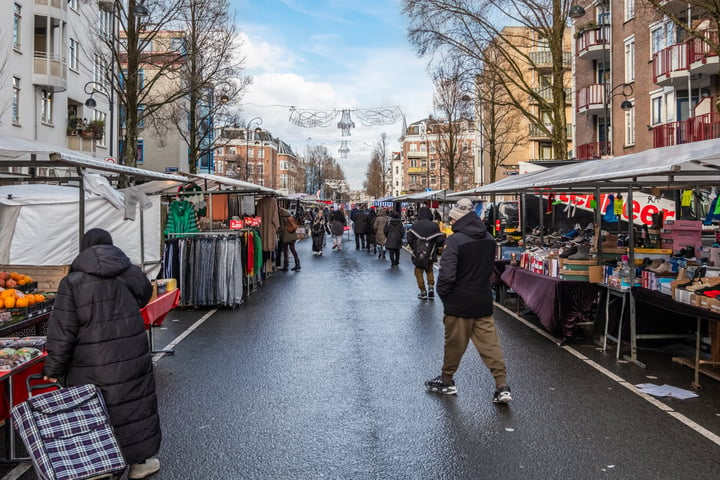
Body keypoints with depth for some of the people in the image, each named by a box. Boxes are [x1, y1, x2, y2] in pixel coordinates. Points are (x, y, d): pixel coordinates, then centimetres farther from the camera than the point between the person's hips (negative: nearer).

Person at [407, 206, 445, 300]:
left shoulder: (415, 225, -5)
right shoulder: (434, 226, -6)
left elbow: (409, 239, -8)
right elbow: (440, 240, -9)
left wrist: (413, 247, 9)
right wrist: (434, 247, 10)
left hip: (418, 254, -1)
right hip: (430, 254, 1)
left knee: (419, 272, 10)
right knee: (429, 270, 22)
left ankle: (423, 292, 9)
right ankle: (431, 287, 8)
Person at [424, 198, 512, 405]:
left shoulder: (454, 240, -19)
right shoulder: (489, 239, 4)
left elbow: (446, 274, -22)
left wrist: (442, 294, -5)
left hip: (459, 303, -5)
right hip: (484, 300, 6)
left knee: (454, 343, 10)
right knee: (490, 343, 8)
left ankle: (447, 381, 27)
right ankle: (502, 386, 4)